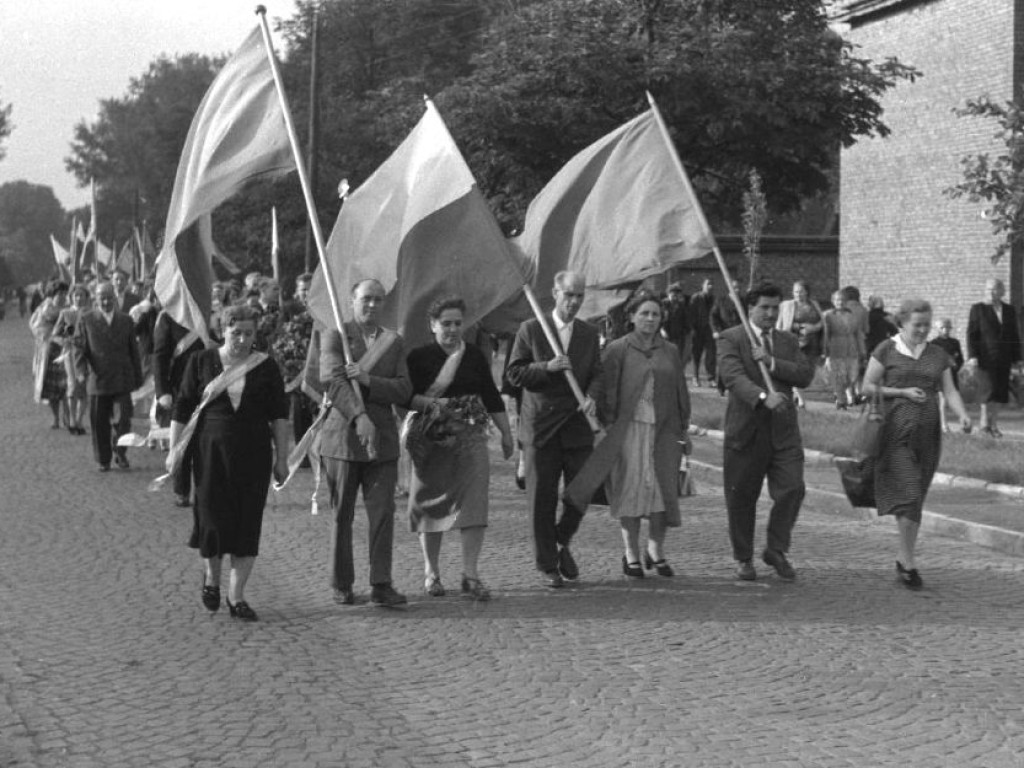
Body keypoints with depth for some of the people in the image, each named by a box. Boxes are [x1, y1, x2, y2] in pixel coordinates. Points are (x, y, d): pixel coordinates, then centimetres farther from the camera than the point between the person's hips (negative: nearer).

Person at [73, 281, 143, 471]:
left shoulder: (125, 320, 12)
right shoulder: (86, 320, 5)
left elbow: (133, 350, 14)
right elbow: (79, 347, 2)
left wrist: (138, 377, 12)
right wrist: (81, 370, -14)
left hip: (122, 380, 1)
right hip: (97, 380, -1)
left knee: (124, 420, -6)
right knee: (99, 423, 3)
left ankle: (120, 451, 16)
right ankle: (103, 460, 15)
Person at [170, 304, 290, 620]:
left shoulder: (266, 367, 3)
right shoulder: (201, 362, 1)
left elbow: (279, 415, 5)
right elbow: (182, 408, 4)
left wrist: (281, 457, 2)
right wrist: (174, 449, -1)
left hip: (253, 453, 1)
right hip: (211, 451, -1)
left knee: (248, 523, 0)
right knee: (213, 517, -3)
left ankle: (236, 597, 9)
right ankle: (211, 576, 26)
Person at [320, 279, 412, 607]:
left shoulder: (394, 342, 13)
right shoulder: (334, 337, 2)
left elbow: (404, 391, 3)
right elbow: (333, 380, -12)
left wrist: (368, 380, -13)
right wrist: (359, 417, -24)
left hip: (382, 438, 2)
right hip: (342, 435, -2)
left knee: (383, 513, -4)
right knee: (342, 516, 4)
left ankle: (381, 585, 0)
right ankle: (342, 585, 13)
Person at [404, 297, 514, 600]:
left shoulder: (474, 355, 9)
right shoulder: (418, 357, -1)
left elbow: (491, 396, 13)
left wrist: (506, 433, 12)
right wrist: (429, 403, -22)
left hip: (471, 437, 2)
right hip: (431, 439, -2)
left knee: (474, 501, -9)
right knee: (431, 503, 6)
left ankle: (470, 575, -7)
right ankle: (432, 572, 21)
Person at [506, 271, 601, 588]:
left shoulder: (590, 334, 10)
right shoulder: (531, 330, 1)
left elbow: (597, 373, 8)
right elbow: (514, 374, -2)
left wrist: (592, 396, -14)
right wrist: (547, 367, -17)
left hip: (577, 427, 3)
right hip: (540, 425, -2)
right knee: (541, 499, 1)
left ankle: (562, 543, 28)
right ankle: (547, 565, 11)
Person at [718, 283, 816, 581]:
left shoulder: (789, 342, 14)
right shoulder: (731, 339, -2)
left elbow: (806, 374, 0)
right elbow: (732, 376, -19)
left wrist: (771, 362, -13)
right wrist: (763, 396, -35)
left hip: (783, 430, 3)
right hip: (746, 429, -3)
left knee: (792, 489, -8)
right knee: (741, 498, 4)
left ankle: (776, 549, 11)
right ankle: (744, 559, 20)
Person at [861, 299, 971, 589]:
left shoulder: (938, 355, 13)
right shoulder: (886, 350, 1)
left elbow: (949, 390, 8)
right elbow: (868, 387, 1)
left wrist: (962, 414, -10)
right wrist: (903, 392, -11)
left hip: (928, 432, 4)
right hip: (897, 431, -4)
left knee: (917, 496, 7)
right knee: (908, 492, -14)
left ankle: (904, 560, 17)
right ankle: (908, 561, -8)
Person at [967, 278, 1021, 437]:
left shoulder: (1009, 310, 10)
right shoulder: (978, 309, -1)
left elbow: (1014, 337, 14)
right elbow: (971, 334, -4)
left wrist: (1016, 359, 9)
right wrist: (972, 356, -13)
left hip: (1003, 359, 4)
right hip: (985, 357, -4)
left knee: (1000, 391, 3)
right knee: (988, 389, -11)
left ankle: (994, 424, 11)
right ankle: (984, 419, 9)